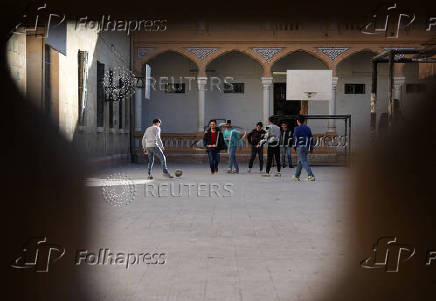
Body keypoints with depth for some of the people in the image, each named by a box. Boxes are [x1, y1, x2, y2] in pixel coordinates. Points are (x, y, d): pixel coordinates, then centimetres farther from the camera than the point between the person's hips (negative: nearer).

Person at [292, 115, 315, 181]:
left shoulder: (297, 128, -5)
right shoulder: (307, 128, 13)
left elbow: (295, 138, -10)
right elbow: (311, 138, 13)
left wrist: (294, 146, -1)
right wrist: (311, 147, 16)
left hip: (300, 147, -7)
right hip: (306, 147, 7)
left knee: (304, 161, -9)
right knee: (300, 161, 16)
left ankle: (311, 175, -19)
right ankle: (296, 176, 24)